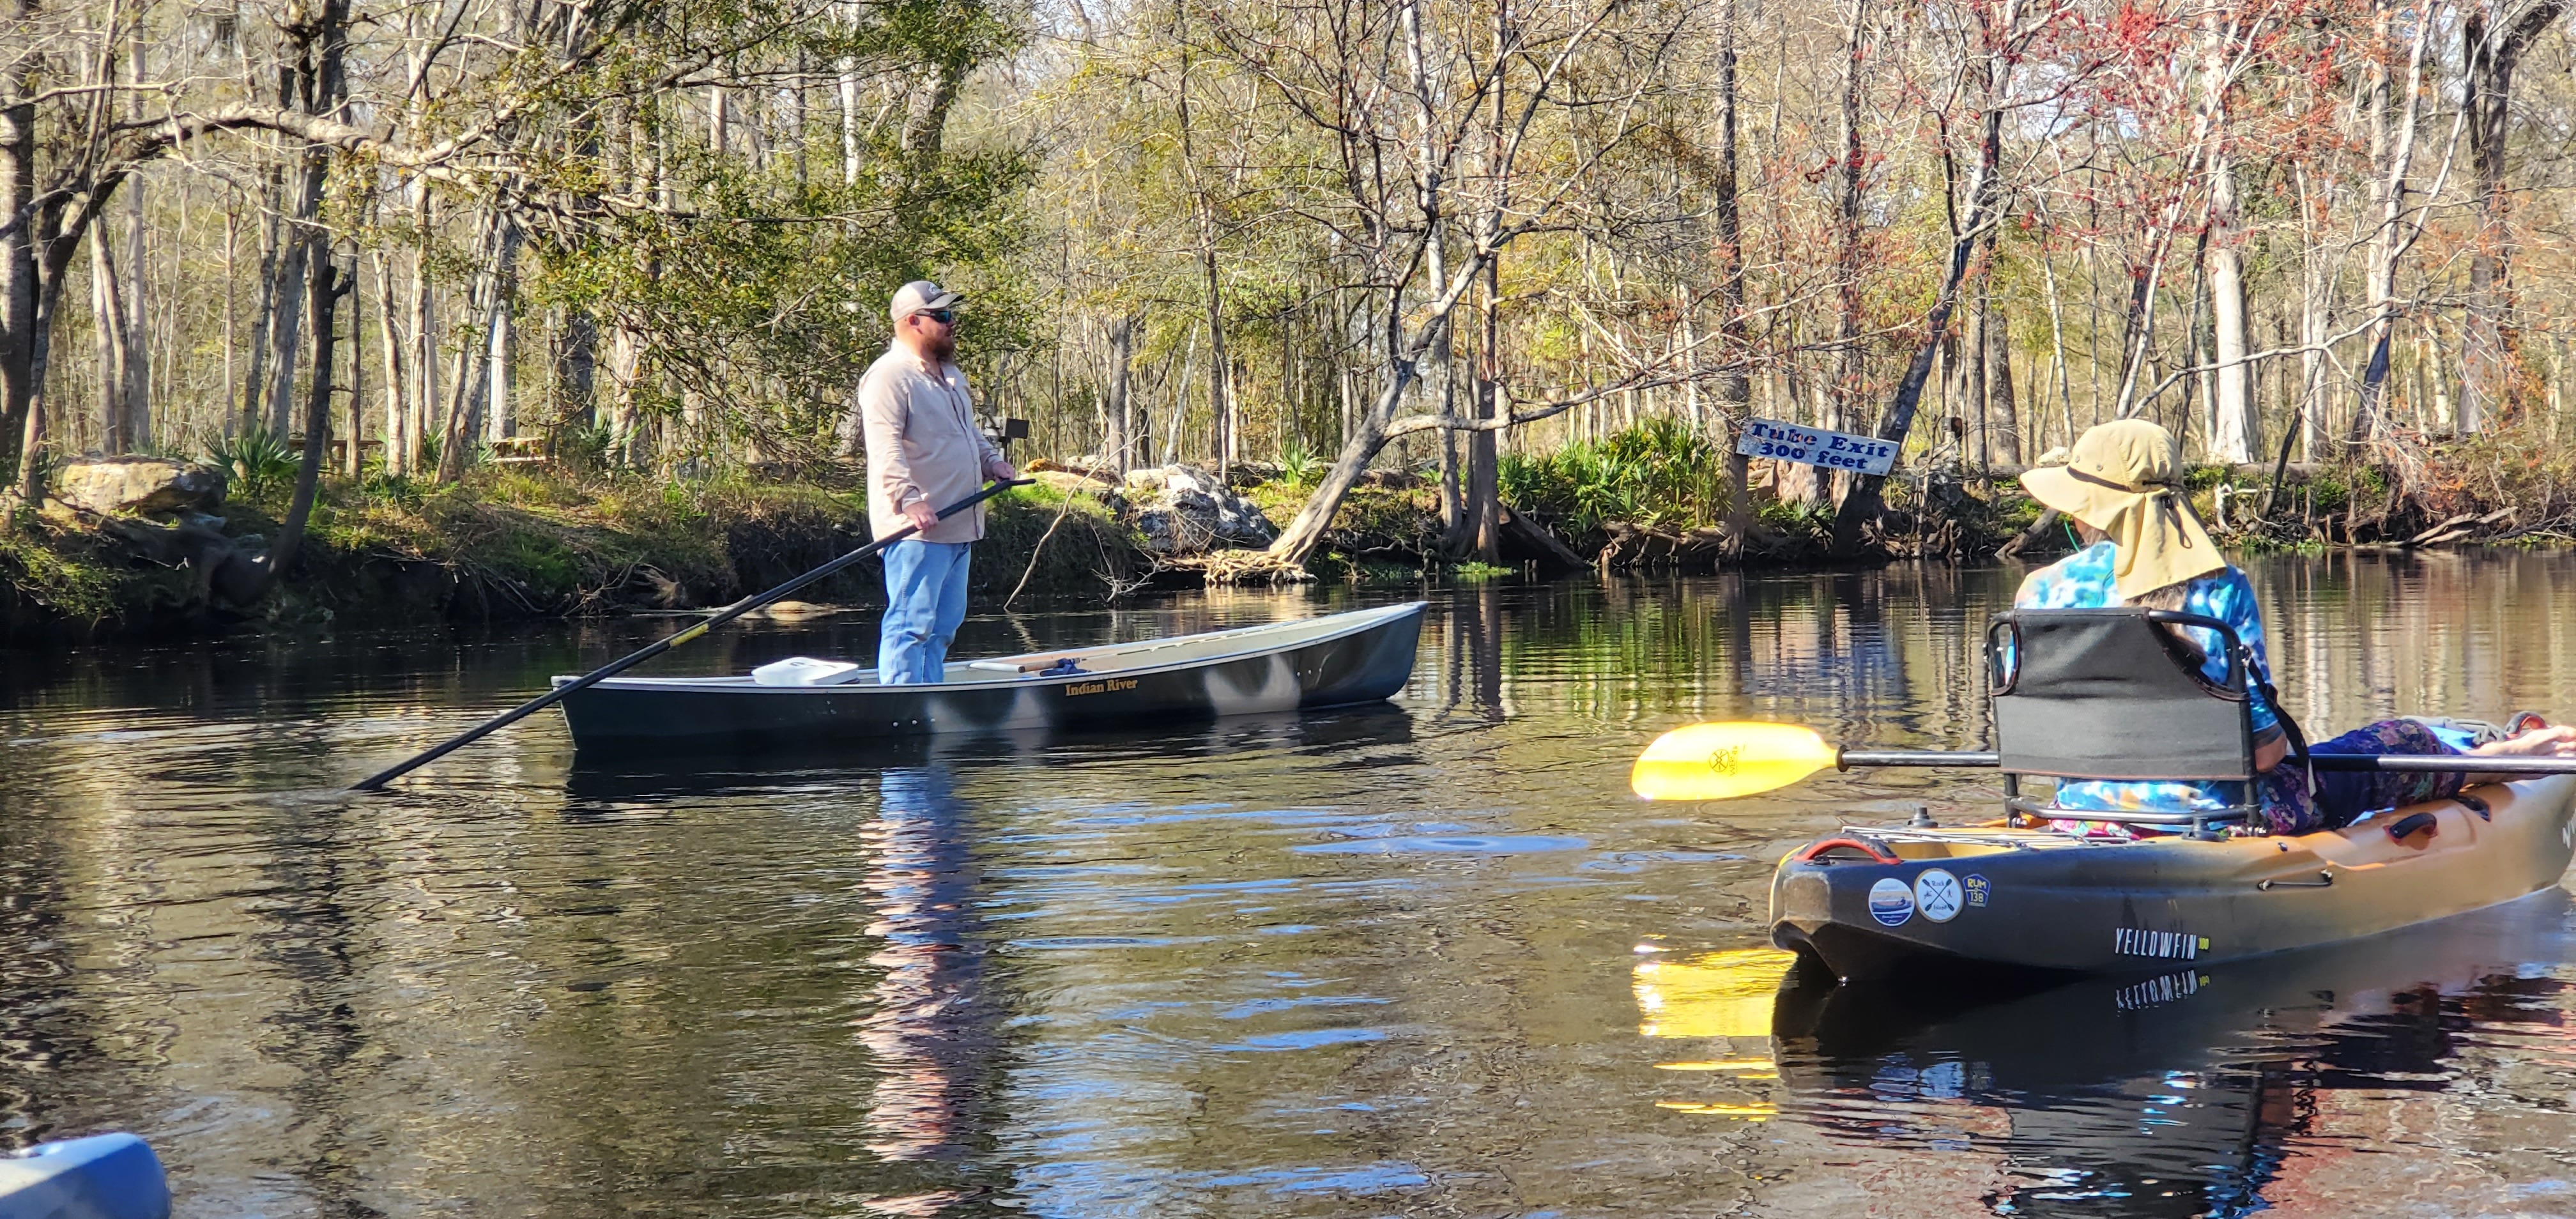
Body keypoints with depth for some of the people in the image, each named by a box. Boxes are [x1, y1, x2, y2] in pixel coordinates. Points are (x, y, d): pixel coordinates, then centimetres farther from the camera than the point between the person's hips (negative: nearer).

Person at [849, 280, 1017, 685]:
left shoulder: (950, 375, 21)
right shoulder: (889, 376, -12)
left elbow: (969, 431, 33)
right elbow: (885, 447, -23)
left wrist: (992, 461, 13)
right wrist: (908, 498, -34)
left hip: (958, 527, 10)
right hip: (917, 529, -10)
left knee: (943, 625, 13)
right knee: (911, 623, -11)